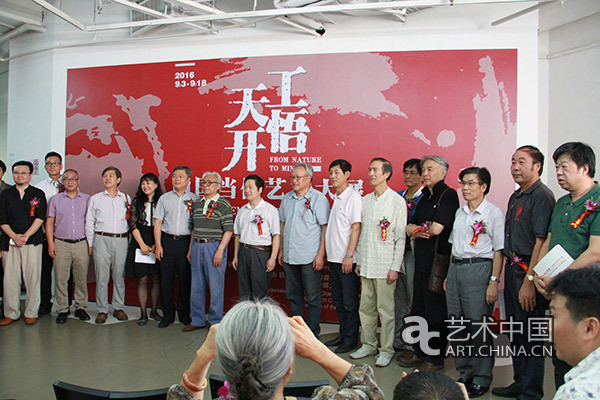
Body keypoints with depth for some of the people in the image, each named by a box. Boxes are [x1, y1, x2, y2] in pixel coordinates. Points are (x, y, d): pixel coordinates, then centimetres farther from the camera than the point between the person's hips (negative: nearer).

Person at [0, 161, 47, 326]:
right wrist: (14, 236, -9)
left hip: (32, 242, -2)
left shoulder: (38, 194, 7)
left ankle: (31, 313, 9)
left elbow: (40, 218, -2)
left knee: (32, 278, -1)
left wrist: (25, 236, -12)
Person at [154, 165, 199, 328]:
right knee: (166, 279, 3)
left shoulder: (194, 199, 5)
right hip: (167, 241, 2)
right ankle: (167, 315, 16)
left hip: (187, 241, -1)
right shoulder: (164, 198, 10)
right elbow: (158, 223, 8)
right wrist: (158, 245, -1)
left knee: (186, 279, 3)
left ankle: (184, 314, 16)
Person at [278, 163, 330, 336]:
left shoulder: (318, 198, -7)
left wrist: (321, 254, -14)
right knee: (293, 295, 14)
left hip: (310, 257, -6)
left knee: (313, 297, 4)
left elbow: (325, 228, -9)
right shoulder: (287, 198, 10)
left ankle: (313, 333, 15)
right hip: (289, 257, 6)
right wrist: (281, 250, 15)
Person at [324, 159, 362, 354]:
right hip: (333, 258, 8)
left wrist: (349, 256, -20)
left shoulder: (354, 197, -10)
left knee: (350, 302, 1)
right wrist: (327, 253, 14)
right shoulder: (336, 198, 14)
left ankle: (351, 340, 12)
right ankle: (343, 335, 27)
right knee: (338, 300, 15)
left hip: (347, 260, -8)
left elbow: (356, 228, -16)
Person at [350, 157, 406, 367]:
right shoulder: (366, 200, 12)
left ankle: (387, 350, 13)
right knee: (366, 307, 11)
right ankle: (368, 345, 24)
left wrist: (395, 267, -12)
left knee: (385, 309, 0)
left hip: (385, 265, -6)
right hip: (366, 264, 6)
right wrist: (358, 260, 13)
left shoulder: (397, 201, -5)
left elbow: (401, 237, -7)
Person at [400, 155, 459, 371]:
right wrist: (417, 231, -10)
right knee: (419, 309, 15)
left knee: (435, 312, 0)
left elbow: (437, 228, -20)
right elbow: (409, 227, 13)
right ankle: (420, 352, 27)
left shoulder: (448, 195, -10)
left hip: (437, 262, -9)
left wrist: (417, 229, -1)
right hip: (421, 262, 9)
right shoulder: (425, 197, 18)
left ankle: (435, 358, 12)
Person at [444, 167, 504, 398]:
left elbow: (498, 251, -8)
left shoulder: (494, 213, -4)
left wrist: (493, 282, -14)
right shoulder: (460, 212, 15)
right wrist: (449, 275, 16)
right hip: (456, 268, 7)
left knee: (478, 326, -4)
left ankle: (481, 379, 11)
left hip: (479, 269, -7)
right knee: (457, 326, 10)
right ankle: (464, 374, 24)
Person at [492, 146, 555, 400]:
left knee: (530, 335, 0)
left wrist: (529, 280, -23)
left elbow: (541, 241, -20)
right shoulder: (515, 197, 16)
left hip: (528, 272, -9)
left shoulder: (542, 196, -13)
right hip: (512, 268, 9)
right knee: (515, 331, 16)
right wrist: (507, 273, 16)